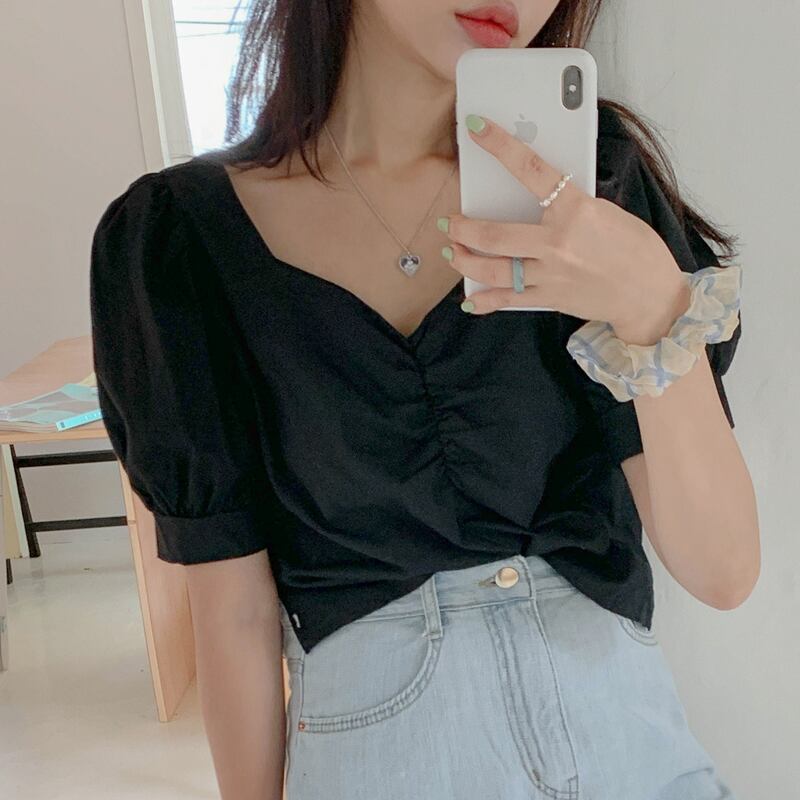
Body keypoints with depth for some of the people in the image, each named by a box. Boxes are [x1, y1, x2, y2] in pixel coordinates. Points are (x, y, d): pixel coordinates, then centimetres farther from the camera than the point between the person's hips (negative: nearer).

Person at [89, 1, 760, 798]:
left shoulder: (595, 176, -10)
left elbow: (722, 572, -14)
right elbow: (235, 611, -7)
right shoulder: (180, 239, -12)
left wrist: (656, 303, -28)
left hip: (619, 722, 2)